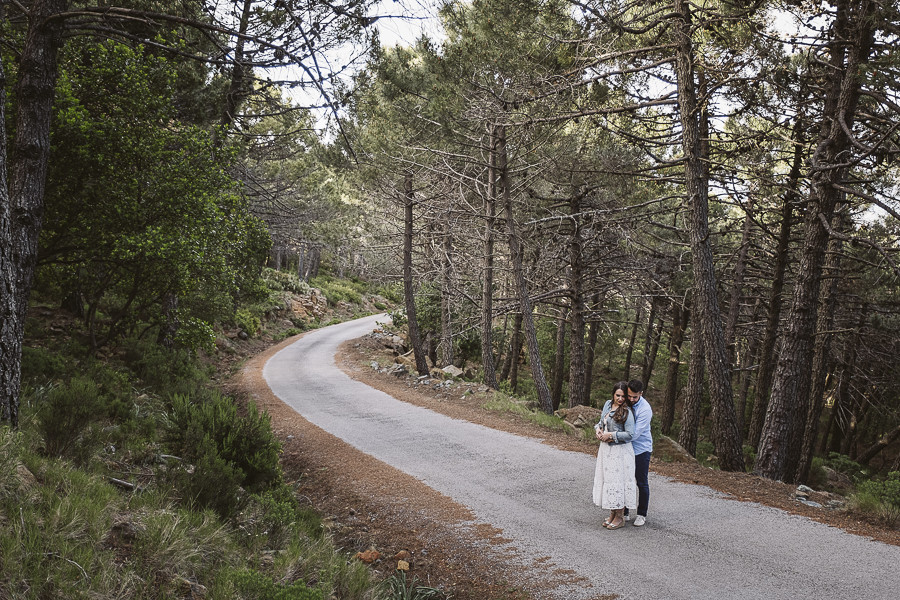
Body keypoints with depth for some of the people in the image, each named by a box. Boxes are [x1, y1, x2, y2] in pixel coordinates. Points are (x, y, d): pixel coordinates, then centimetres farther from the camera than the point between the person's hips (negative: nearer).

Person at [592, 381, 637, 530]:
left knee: (618, 481, -2)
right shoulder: (608, 404, 6)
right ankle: (612, 513, 25)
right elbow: (601, 421, 18)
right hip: (605, 448, 7)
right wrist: (598, 429, -2)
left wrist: (611, 435, -16)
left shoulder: (627, 411, -14)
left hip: (620, 451, -7)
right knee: (607, 479, 12)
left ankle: (620, 517, 10)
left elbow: (629, 434, -17)